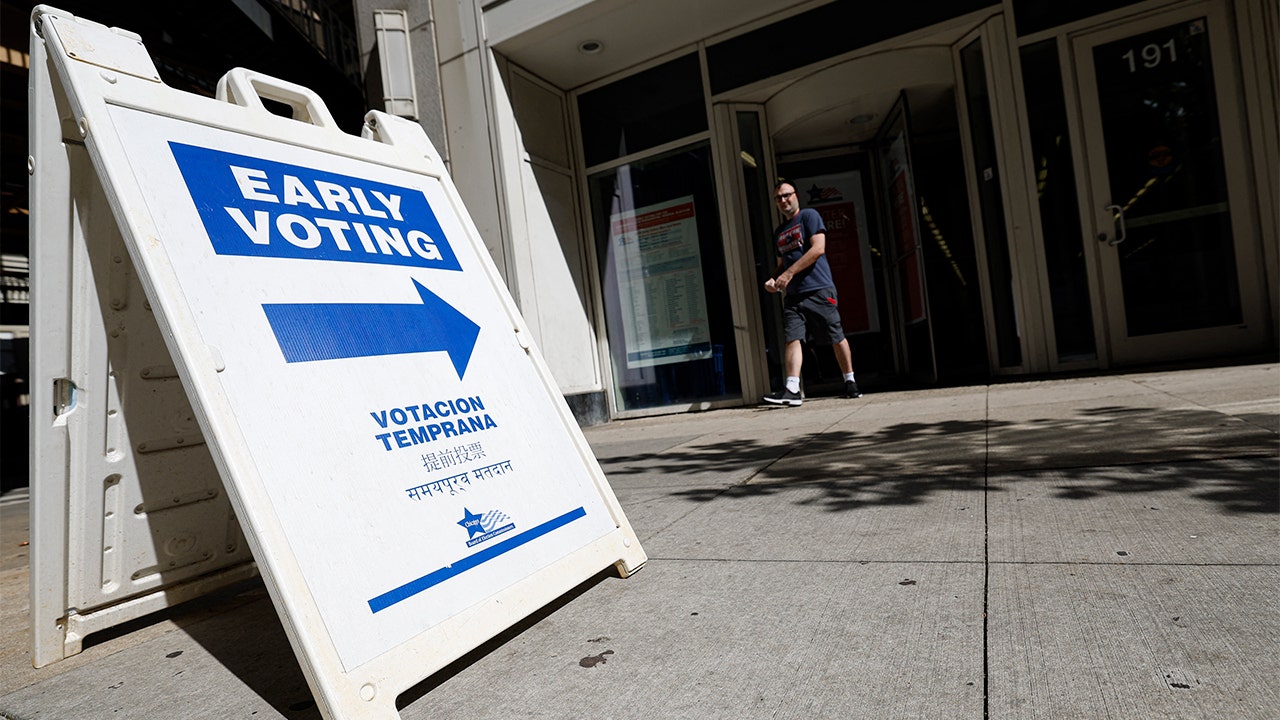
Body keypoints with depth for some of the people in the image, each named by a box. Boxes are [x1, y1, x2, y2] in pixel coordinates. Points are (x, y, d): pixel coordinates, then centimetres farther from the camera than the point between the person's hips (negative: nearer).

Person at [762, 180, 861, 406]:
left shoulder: (809, 216, 1)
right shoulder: (779, 232, 21)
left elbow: (818, 248, -11)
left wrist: (789, 273, -15)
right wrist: (773, 280, 5)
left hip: (818, 289, -5)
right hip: (792, 294, 6)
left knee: (837, 337, 1)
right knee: (792, 338, -8)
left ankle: (850, 383, 16)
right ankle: (792, 390, -13)